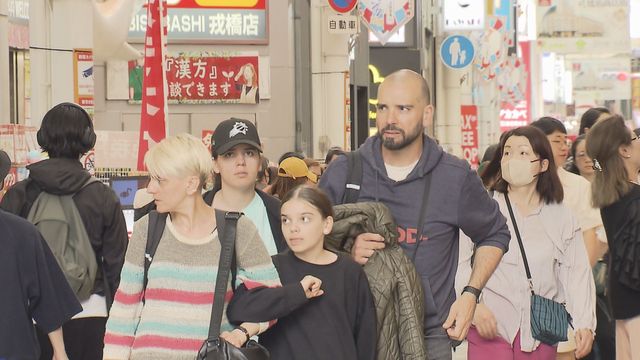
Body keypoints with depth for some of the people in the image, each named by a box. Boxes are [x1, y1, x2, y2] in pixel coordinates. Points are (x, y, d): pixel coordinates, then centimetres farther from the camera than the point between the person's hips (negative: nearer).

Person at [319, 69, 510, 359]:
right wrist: (345, 253, -13)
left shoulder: (455, 177, -1)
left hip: (430, 336, 0)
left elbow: (494, 235, 13)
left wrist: (471, 295, 2)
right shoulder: (343, 172, -1)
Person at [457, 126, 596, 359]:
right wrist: (474, 304, -17)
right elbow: (459, 262, -4)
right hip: (490, 331, -2)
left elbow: (576, 274, 5)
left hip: (541, 336, 3)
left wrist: (584, 323, -6)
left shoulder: (562, 218, 9)